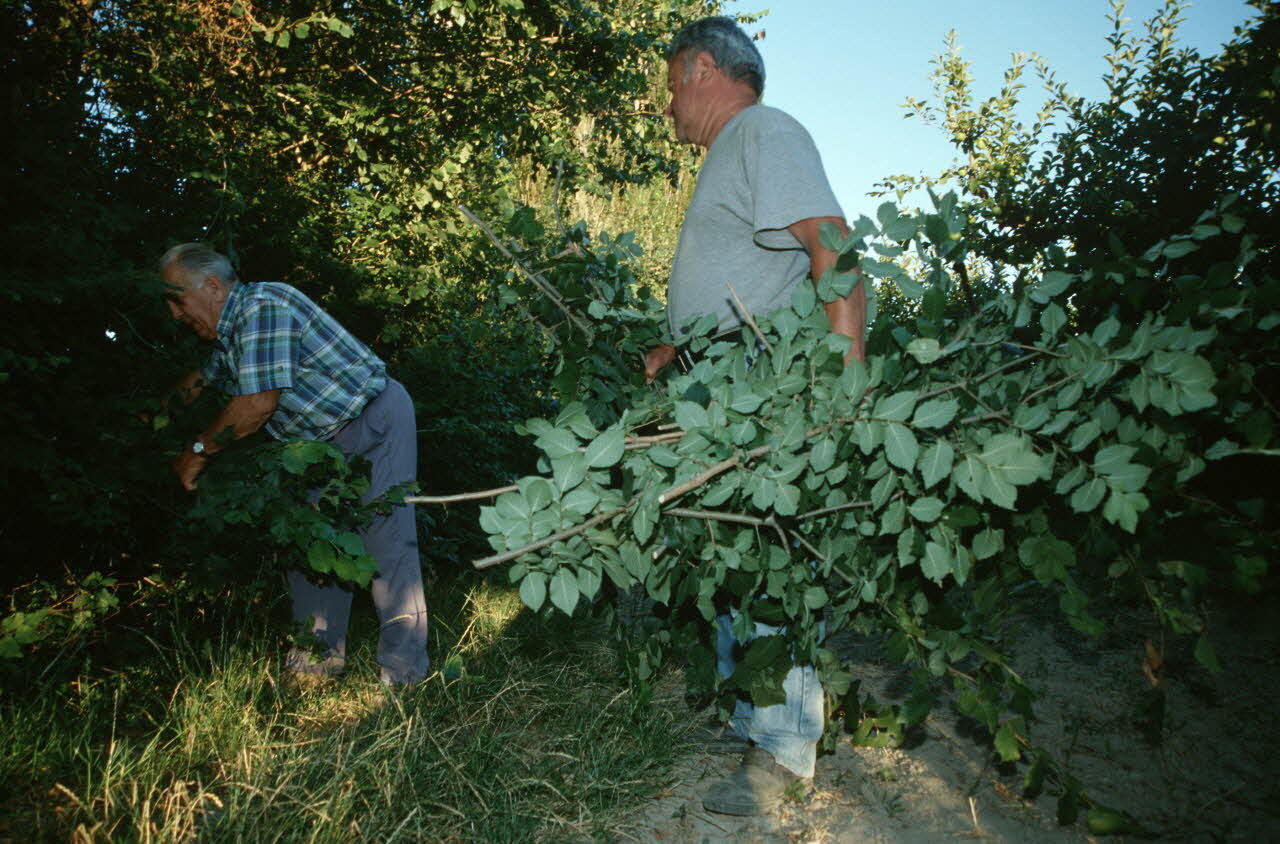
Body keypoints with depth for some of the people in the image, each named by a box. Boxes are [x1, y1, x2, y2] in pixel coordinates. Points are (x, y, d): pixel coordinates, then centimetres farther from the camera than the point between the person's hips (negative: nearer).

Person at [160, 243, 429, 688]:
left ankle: (403, 670, -6)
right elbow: (196, 383, 32)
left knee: (385, 538, -11)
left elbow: (259, 403, -25)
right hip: (330, 438, 10)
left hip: (376, 419, -10)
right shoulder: (229, 334, 13)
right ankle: (321, 653, 16)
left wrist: (197, 452, -12)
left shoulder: (262, 305, -19)